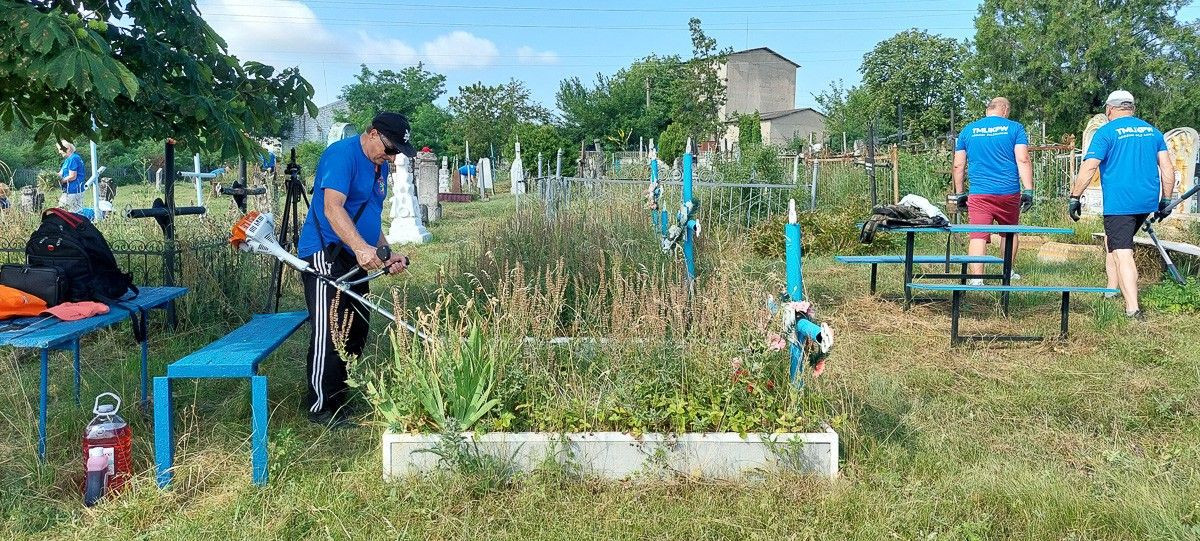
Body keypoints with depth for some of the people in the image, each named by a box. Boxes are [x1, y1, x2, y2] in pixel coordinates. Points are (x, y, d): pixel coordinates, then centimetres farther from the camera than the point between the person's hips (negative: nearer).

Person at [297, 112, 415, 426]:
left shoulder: (379, 166, 15)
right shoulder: (342, 154, -15)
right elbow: (332, 208, -28)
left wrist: (386, 254, 10)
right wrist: (361, 247, -39)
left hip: (353, 259, 10)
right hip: (326, 255, -10)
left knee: (356, 330, 14)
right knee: (329, 332, -10)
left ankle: (341, 394, 26)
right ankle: (321, 407, -1)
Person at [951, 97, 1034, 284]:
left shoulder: (968, 130, 10)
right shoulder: (1015, 128, 4)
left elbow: (958, 165, 10)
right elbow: (1023, 160, -6)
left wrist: (959, 194, 17)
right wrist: (1028, 190, -7)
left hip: (979, 193, 0)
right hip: (1009, 192, 0)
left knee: (978, 236, -6)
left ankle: (976, 279, -16)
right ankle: (1007, 272, 31)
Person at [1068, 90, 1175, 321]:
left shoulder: (1106, 132, -4)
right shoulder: (1152, 131, 14)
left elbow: (1088, 167, -12)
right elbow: (1168, 169, 11)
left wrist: (1074, 198, -8)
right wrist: (1166, 200, 17)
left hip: (1119, 204, -7)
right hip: (1147, 202, 7)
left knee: (1122, 254, -9)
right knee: (1112, 241, 24)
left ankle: (1133, 310, -15)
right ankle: (1112, 290, 25)